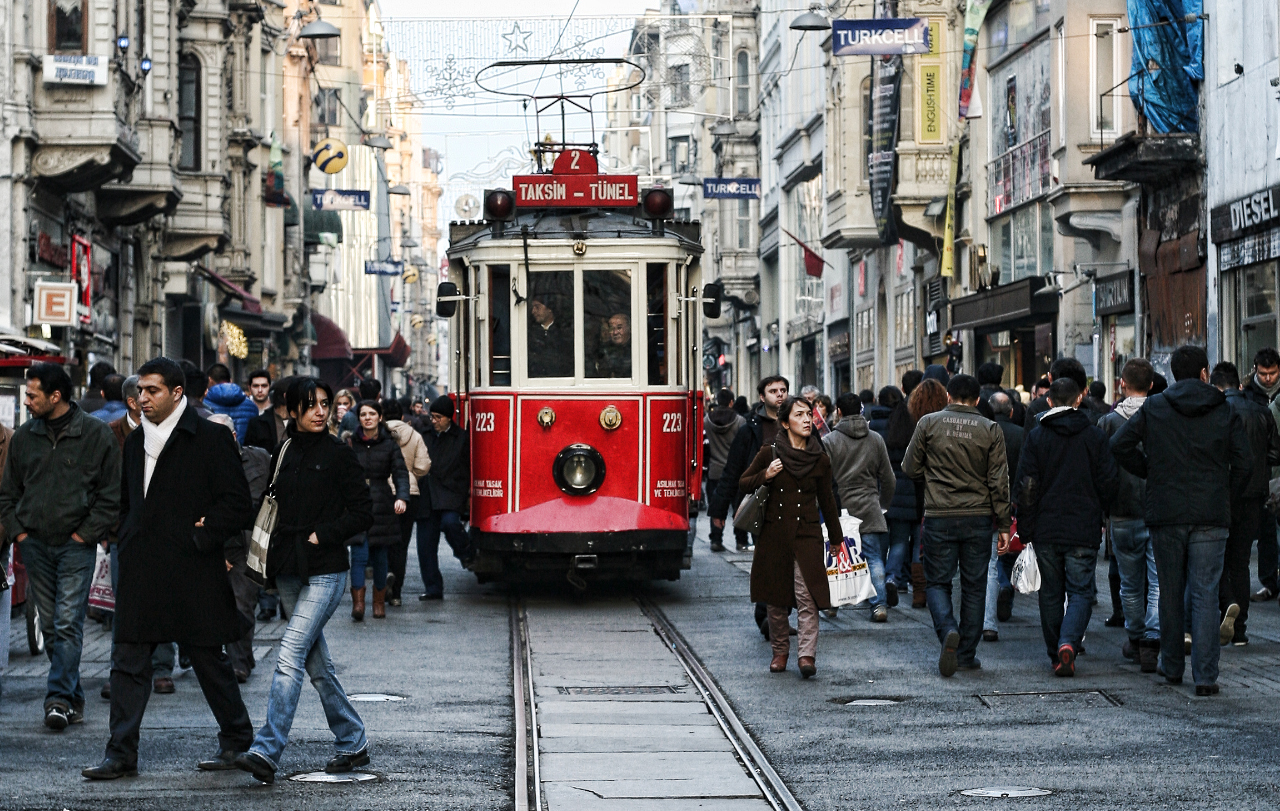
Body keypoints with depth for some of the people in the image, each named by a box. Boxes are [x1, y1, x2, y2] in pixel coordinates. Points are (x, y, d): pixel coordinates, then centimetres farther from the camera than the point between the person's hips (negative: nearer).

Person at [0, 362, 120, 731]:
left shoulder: (96, 434, -3)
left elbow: (112, 494, -2)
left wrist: (86, 533, -7)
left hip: (76, 545, -4)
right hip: (35, 545, 5)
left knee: (68, 624, -11)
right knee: (50, 626, 7)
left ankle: (59, 698, -12)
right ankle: (72, 699, 15)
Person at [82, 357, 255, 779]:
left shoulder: (210, 438, -6)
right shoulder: (136, 441, 14)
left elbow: (237, 504, -9)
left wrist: (201, 538, -12)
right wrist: (129, 542, 10)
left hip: (193, 573, -6)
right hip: (140, 573, 6)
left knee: (209, 659, 6)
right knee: (127, 663, 0)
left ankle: (237, 740, 23)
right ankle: (121, 755, 2)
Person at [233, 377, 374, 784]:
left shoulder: (339, 454, -4)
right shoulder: (284, 453, 10)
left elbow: (363, 513, -5)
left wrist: (320, 535, -12)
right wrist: (273, 552, 4)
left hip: (325, 571, -6)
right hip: (289, 570, 6)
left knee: (289, 656, -16)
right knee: (318, 665, 12)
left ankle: (267, 752, -21)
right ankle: (352, 742, 27)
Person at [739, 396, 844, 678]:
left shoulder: (820, 460, 3)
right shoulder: (769, 454, 0)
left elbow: (827, 502, 12)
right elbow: (742, 484, 9)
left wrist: (837, 538, 14)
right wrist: (765, 476, -10)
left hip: (807, 536, -1)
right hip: (774, 535, 1)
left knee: (807, 596, -11)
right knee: (776, 599, 7)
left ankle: (807, 654, -13)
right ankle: (780, 651, 22)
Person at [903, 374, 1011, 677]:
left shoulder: (928, 423, -3)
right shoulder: (990, 430, 0)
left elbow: (910, 468, 2)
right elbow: (999, 482, -1)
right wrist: (1003, 525, 5)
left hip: (939, 517, -1)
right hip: (979, 517, 1)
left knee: (938, 582, 9)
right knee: (974, 587, 10)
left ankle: (948, 630, -18)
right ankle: (967, 655, 13)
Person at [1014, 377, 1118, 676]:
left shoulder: (1036, 437, -2)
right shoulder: (1095, 436, -1)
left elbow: (1026, 487, -3)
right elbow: (1109, 482, 0)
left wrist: (1025, 529, 3)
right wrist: (1099, 514, 18)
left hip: (1045, 529, 1)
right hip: (1084, 530, -1)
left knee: (1051, 593, 12)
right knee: (1080, 592, 2)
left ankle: (1056, 654, 15)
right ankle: (1069, 643, -21)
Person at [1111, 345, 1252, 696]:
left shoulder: (1154, 407, 2)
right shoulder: (1225, 411, 1)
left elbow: (1120, 445, -4)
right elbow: (1243, 462, -2)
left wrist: (1150, 472, 9)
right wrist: (1225, 493, 13)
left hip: (1166, 514, 1)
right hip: (1211, 517, -1)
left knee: (1170, 592, 14)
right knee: (1205, 594, -1)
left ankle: (1172, 667, 23)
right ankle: (1205, 676, -6)